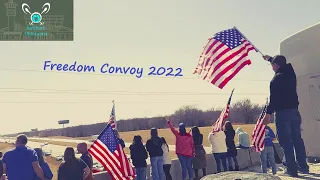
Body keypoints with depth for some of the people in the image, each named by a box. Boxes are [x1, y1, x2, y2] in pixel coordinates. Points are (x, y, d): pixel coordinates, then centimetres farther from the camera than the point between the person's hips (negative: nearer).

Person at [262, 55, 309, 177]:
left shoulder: (276, 79, -13)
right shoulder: (290, 73, 9)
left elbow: (274, 98, -20)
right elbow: (283, 64, 31)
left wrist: (268, 113, -17)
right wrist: (270, 58, 46)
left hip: (282, 113, -7)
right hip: (294, 111, 8)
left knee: (286, 142, -5)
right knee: (297, 139, 14)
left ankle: (292, 169, -5)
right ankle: (303, 166, 20)